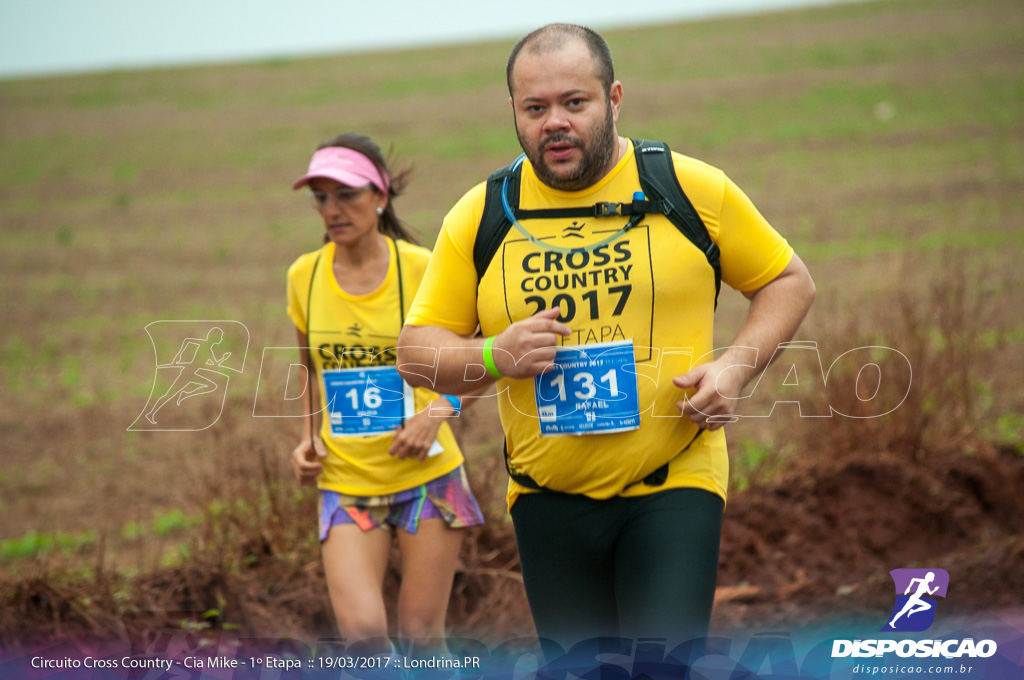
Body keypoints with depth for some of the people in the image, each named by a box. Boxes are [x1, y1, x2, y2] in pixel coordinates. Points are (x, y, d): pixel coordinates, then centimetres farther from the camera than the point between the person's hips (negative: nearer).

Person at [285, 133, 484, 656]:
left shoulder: (421, 269, -7)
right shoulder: (304, 277, 3)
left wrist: (437, 411, -15)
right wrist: (309, 438, 5)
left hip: (425, 475, -2)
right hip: (345, 481, 2)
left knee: (421, 635, 1)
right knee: (361, 632, -15)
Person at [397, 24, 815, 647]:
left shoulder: (692, 188, -2)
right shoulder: (479, 217, 3)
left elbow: (790, 282, 9)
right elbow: (417, 350, 7)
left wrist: (735, 366, -9)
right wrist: (494, 356, -14)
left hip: (673, 484, -3)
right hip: (549, 497, 3)